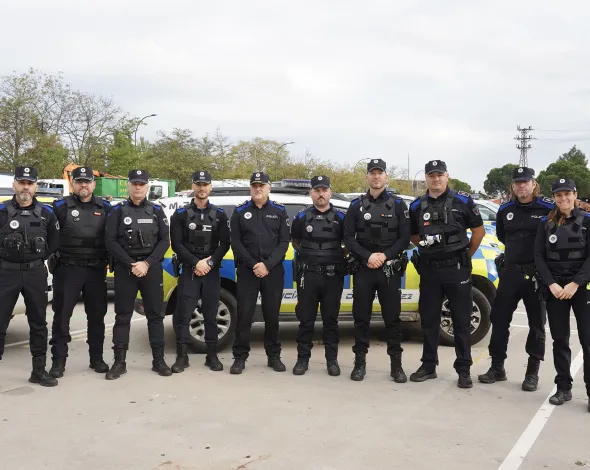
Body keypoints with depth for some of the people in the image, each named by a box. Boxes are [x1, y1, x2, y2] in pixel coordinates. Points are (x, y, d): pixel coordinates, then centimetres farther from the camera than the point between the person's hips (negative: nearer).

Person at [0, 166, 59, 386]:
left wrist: (39, 257, 6)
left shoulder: (46, 212, 4)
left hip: (36, 273, 2)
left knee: (38, 323, 9)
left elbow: (54, 240, 15)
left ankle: (39, 370, 19)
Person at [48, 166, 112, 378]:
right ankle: (59, 360, 10)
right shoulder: (61, 207, -2)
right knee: (62, 314, 2)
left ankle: (97, 358, 22)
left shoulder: (105, 208, 6)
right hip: (67, 269, -2)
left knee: (97, 314, 10)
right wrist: (54, 256, -9)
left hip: (96, 270, 3)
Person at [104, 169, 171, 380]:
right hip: (125, 269, -1)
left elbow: (164, 241, 1)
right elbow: (110, 241, -4)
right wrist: (130, 264, -13)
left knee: (155, 314, 5)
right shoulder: (118, 211, 4)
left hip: (152, 268, 1)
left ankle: (158, 360, 13)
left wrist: (147, 263, -12)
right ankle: (119, 362, 10)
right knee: (122, 316, 3)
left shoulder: (156, 211, 7)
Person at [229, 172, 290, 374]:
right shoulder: (240, 212, 6)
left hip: (273, 271, 1)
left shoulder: (279, 211, 7)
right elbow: (235, 242, 0)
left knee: (272, 314, 7)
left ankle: (274, 356, 18)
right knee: (244, 314, -1)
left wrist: (268, 265, -13)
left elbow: (284, 242, 0)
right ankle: (240, 357, 7)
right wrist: (253, 265, -11)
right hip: (247, 270, 0)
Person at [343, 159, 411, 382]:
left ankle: (396, 364, 10)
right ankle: (360, 362, 14)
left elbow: (405, 237, 0)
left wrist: (385, 256, -14)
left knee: (392, 317, 2)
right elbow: (348, 237, 1)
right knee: (361, 316, 5)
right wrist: (367, 256, -13)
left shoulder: (397, 204, 5)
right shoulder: (357, 205, 7)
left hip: (390, 269, -1)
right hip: (363, 268, 1)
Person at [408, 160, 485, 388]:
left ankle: (464, 370, 12)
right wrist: (428, 249, 7)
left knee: (461, 320, 3)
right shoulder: (417, 206, 6)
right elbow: (414, 236, 18)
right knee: (429, 320, 9)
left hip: (457, 268, -3)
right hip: (429, 269, 3)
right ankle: (428, 365, 21)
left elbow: (479, 230, 4)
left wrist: (466, 255, 5)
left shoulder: (463, 201, -2)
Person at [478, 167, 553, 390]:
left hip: (537, 274, -4)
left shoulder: (548, 208, -8)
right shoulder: (505, 209, 6)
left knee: (537, 324, 6)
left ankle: (533, 372, 16)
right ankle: (497, 367, 17)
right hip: (509, 272, 4)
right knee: (499, 319, 6)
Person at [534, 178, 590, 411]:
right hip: (554, 288, 2)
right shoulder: (546, 223, 6)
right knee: (560, 340, 7)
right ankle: (563, 388, 16)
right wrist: (551, 284, -10)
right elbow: (539, 256, 3)